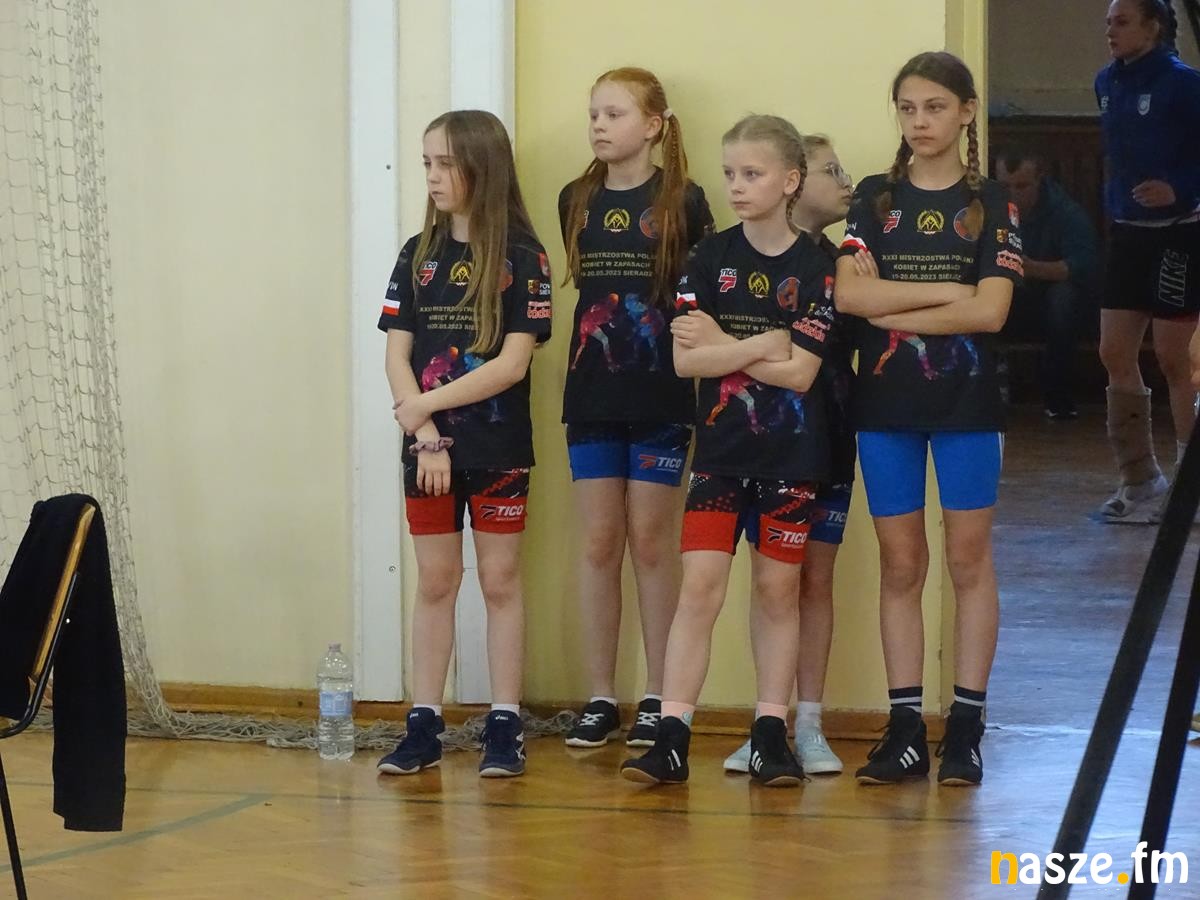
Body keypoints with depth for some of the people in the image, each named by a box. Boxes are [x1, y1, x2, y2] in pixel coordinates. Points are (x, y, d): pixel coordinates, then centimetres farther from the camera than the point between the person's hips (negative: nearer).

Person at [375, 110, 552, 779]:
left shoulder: (521, 258, -7)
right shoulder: (418, 256, 6)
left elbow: (513, 362, -13)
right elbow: (397, 356, 2)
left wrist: (426, 403, -12)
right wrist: (425, 433, -11)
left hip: (498, 447, -4)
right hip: (427, 447, 4)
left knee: (501, 581, 3)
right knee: (434, 583, 8)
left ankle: (506, 726, 8)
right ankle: (424, 726, 11)